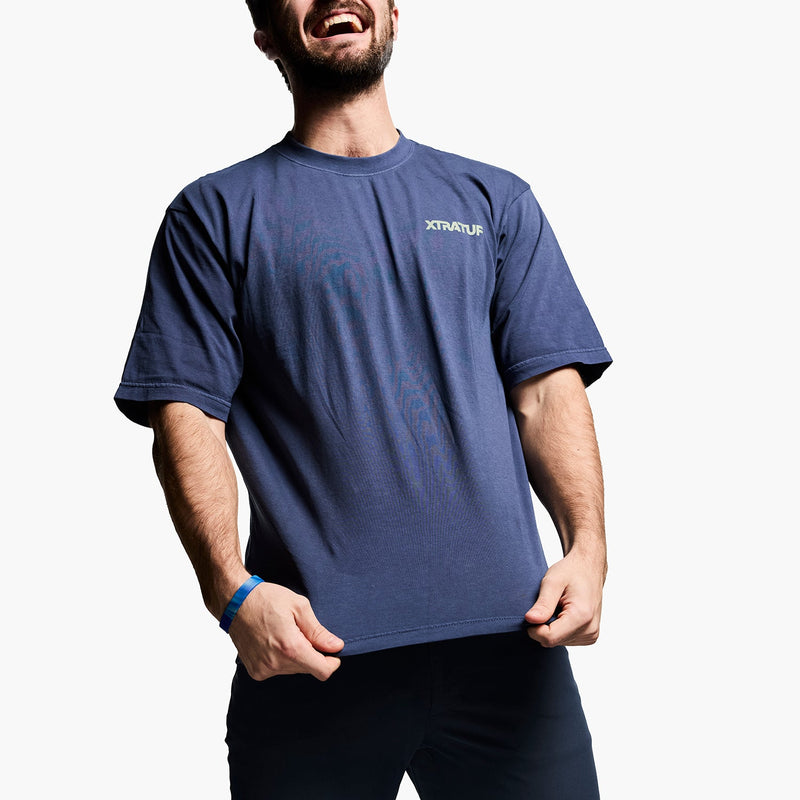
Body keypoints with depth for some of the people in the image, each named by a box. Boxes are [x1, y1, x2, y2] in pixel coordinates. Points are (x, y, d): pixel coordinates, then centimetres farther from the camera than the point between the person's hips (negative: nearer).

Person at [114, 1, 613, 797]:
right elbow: (187, 414, 0)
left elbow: (548, 389, 8)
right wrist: (232, 590, -15)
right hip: (314, 651, -1)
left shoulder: (496, 201, 15)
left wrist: (587, 544, -9)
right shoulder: (214, 214, 9)